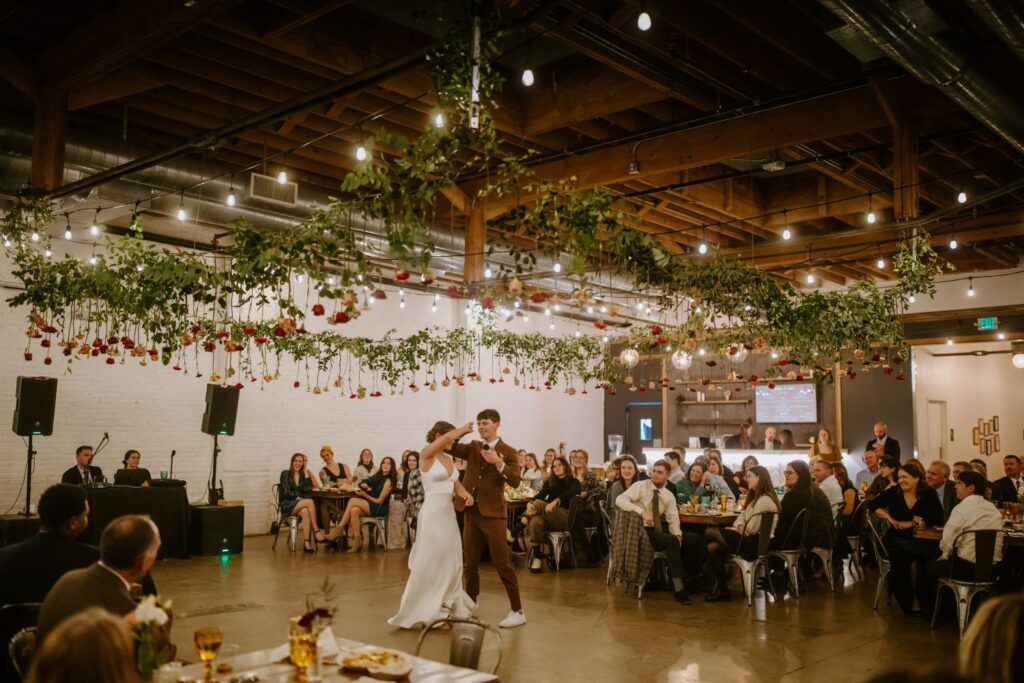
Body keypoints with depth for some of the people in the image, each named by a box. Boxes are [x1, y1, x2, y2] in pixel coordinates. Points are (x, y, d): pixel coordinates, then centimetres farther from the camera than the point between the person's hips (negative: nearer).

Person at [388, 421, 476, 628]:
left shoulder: (449, 459, 13)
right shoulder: (426, 454, -8)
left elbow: (457, 486, 10)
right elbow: (447, 438, -24)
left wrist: (466, 495, -9)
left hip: (449, 512, 8)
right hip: (433, 512, -8)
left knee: (450, 561, 11)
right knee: (428, 562, -4)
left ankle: (444, 609, 22)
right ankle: (416, 610, 5)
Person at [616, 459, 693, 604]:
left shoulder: (669, 497, 10)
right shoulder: (640, 486, -5)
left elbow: (673, 521, 5)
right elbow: (620, 500, -18)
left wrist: (677, 535, -17)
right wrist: (642, 512, -29)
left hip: (656, 532, 6)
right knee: (671, 542, -25)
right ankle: (678, 588, -20)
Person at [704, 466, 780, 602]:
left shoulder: (765, 500, -13)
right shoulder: (755, 498, 21)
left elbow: (752, 529, -18)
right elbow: (741, 518, 15)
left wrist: (742, 529, 3)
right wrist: (740, 525, -7)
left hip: (755, 543, -9)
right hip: (750, 540, 9)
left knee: (709, 533, -11)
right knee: (713, 547, -10)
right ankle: (722, 590, -7)